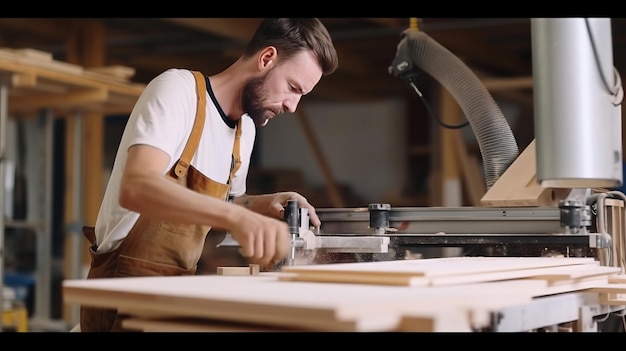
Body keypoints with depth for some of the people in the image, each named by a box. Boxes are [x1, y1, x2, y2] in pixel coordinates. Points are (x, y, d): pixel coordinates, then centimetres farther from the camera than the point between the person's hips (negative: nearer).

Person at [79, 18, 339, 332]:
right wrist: (237, 216, -42)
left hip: (180, 288, 7)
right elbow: (136, 188, -31)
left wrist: (262, 204, 2)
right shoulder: (177, 88, -15)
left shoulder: (246, 128, 7)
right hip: (127, 287, -7)